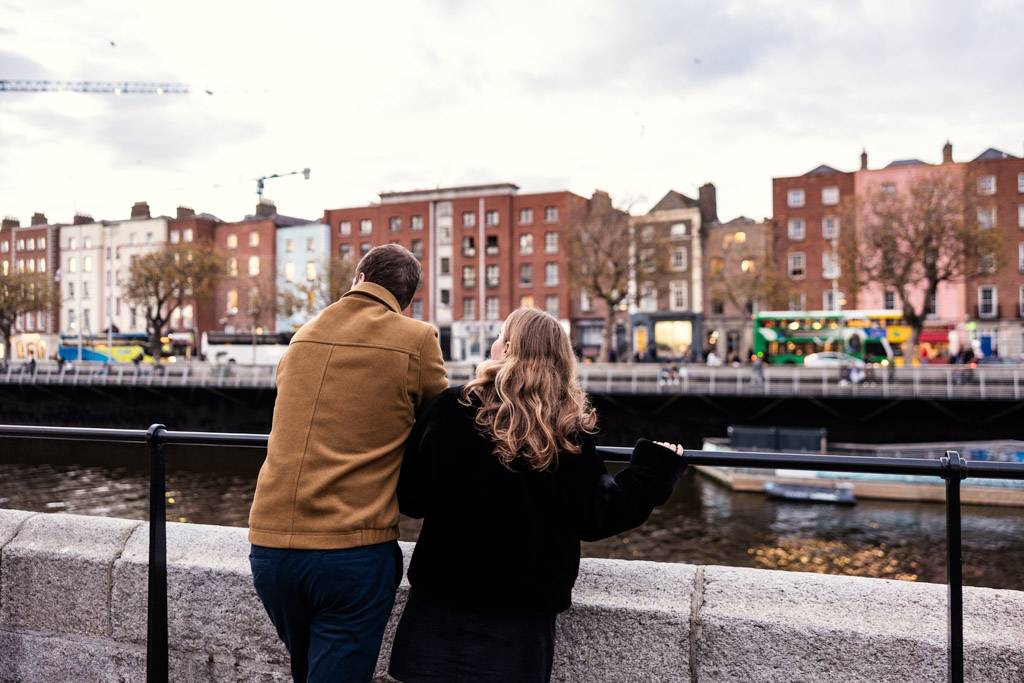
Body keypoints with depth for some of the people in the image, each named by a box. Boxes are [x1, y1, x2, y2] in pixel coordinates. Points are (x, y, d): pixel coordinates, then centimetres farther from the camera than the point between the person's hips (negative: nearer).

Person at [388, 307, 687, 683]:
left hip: (441, 595, 0)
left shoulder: (451, 407, -11)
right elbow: (596, 518, -4)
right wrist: (656, 469, 9)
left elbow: (410, 498, -6)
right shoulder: (568, 431, -9)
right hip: (523, 608, 1)